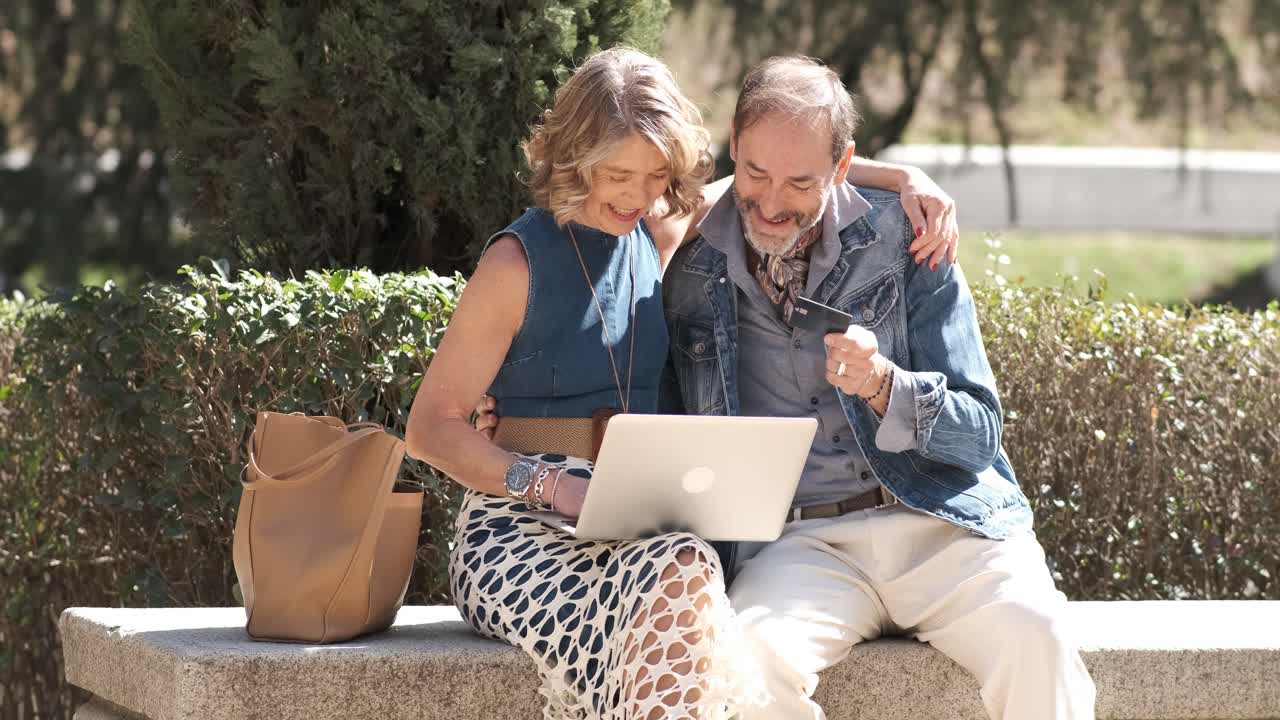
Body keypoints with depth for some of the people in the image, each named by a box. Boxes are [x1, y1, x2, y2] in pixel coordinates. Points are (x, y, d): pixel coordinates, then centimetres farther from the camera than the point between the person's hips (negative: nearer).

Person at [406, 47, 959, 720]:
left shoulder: (656, 234, 11)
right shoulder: (519, 262, -5)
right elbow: (429, 427, -5)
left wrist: (906, 179, 9)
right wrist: (550, 484, -19)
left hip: (634, 530, 5)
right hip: (522, 530, -5)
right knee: (681, 576, -37)